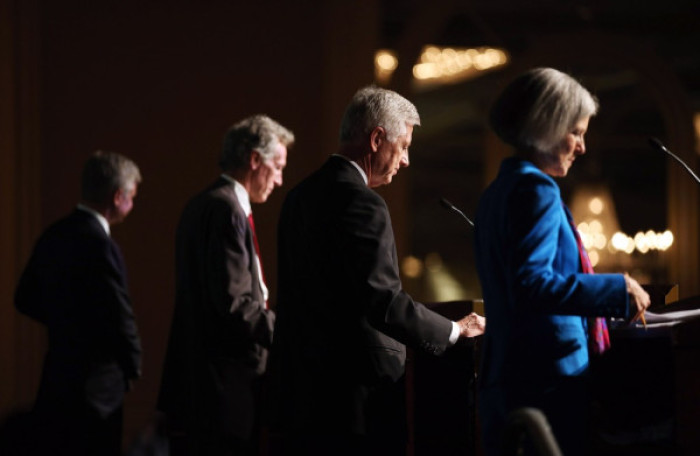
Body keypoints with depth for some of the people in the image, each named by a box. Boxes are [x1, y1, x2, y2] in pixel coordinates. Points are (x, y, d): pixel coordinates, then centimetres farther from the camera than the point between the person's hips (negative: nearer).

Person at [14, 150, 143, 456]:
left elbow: (26, 299, 16)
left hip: (55, 379, 8)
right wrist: (134, 367, -2)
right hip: (94, 386, -8)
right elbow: (119, 317, -18)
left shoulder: (54, 236, 6)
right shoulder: (100, 246, -20)